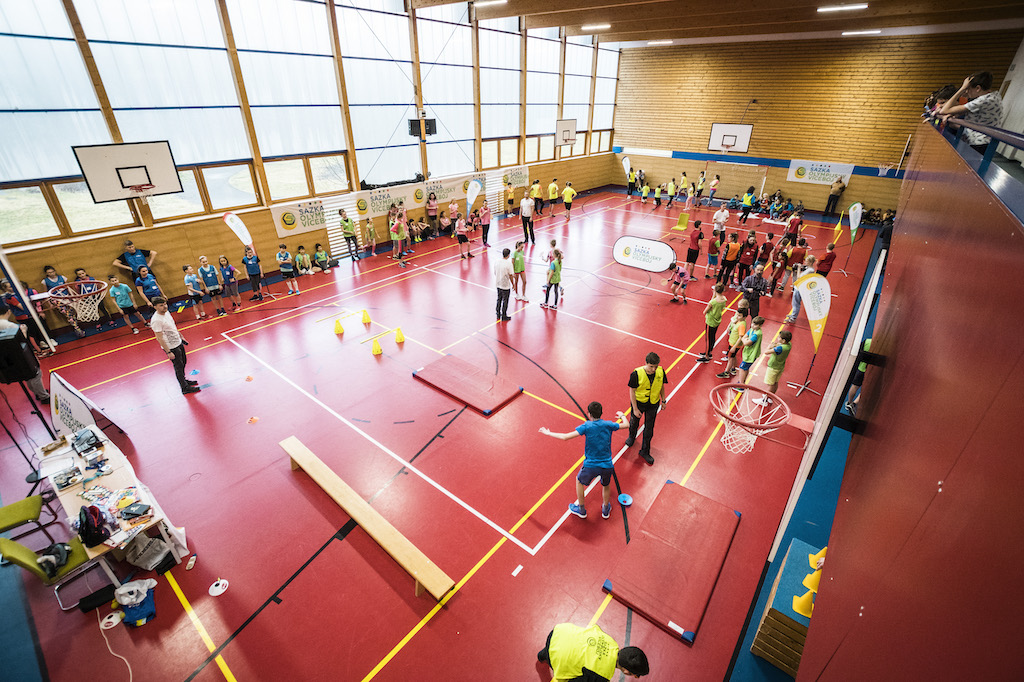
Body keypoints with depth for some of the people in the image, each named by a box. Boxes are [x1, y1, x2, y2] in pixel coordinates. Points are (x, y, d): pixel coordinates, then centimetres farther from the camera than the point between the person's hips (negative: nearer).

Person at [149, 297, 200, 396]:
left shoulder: (166, 312, 1)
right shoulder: (156, 320, -26)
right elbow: (159, 338, -24)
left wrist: (181, 337, 22)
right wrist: (168, 352, -23)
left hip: (178, 343, 9)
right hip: (171, 347, -9)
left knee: (183, 362, 23)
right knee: (179, 367, 3)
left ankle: (184, 380, 42)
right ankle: (185, 388, 15)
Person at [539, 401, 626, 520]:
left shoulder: (586, 426, -14)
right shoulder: (608, 424, -5)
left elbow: (565, 437, -20)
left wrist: (548, 433, -7)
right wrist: (622, 416, 33)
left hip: (591, 465, -3)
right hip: (607, 465, 3)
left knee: (579, 480, 27)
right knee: (606, 485, 32)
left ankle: (581, 510, 40)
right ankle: (606, 510, 51)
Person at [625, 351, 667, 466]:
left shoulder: (661, 372, -17)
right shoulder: (636, 374, -28)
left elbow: (661, 386, 2)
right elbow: (632, 391, -18)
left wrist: (663, 401, 9)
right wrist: (635, 409, -15)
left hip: (653, 404, 2)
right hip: (638, 402, -2)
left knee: (649, 429, 13)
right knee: (634, 422, 24)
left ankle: (644, 452, 34)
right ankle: (632, 437, 59)